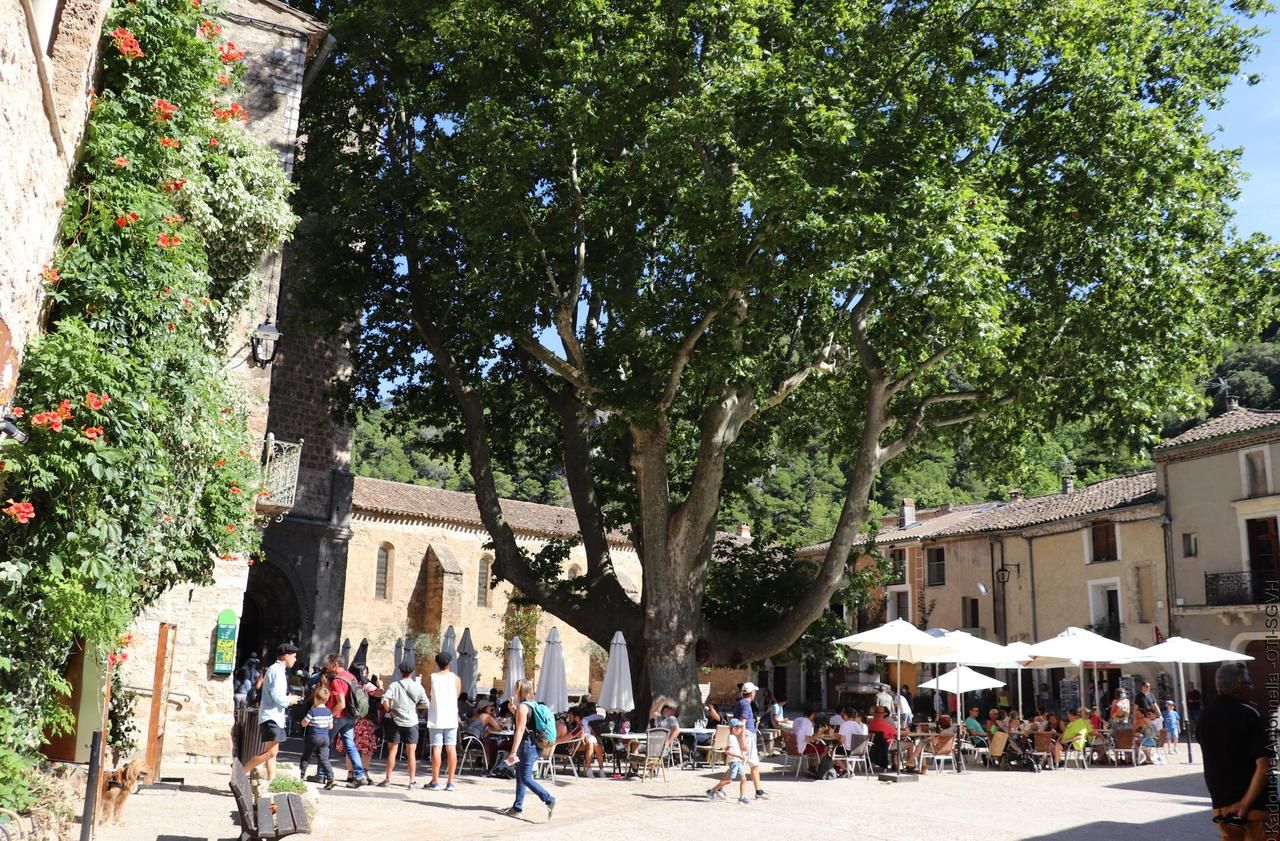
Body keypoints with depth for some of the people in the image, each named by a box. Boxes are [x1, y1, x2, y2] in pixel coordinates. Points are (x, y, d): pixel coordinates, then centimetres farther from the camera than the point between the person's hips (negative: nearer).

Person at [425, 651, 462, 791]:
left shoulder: (432, 678, -4)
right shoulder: (456, 678, -1)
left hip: (436, 718, -1)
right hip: (451, 718, 1)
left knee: (436, 748, 1)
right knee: (451, 748, 3)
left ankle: (435, 781, 3)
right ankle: (450, 782, 4)